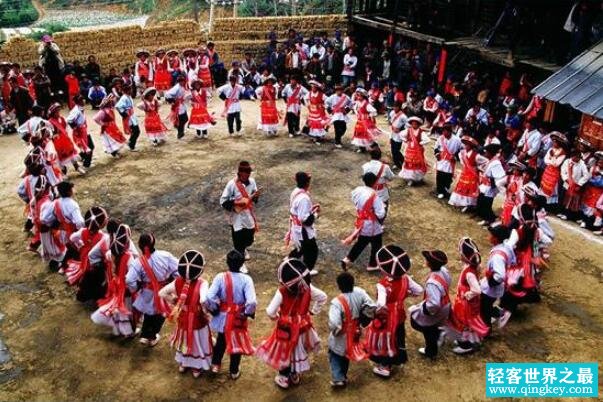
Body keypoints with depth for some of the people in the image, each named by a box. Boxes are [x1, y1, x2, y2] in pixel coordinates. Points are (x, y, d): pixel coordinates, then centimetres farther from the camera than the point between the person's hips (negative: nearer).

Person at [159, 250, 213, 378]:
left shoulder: (178, 281, -15)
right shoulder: (202, 283, -29)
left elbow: (161, 293, -11)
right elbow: (203, 300, -43)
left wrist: (174, 301, 2)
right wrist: (205, 311, -23)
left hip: (183, 317, 4)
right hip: (197, 319, -4)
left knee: (184, 340, 28)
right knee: (197, 342, 20)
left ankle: (182, 364, 48)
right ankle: (196, 368, 37)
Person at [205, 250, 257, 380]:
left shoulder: (220, 277, -16)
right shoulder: (246, 279, -20)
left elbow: (209, 297, -21)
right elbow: (251, 302, -28)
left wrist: (213, 310, -3)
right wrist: (248, 313, -9)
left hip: (223, 316, 2)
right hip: (239, 317, -2)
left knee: (221, 340, 27)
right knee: (237, 343, 20)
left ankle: (215, 365, 43)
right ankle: (234, 371, 34)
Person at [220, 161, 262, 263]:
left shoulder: (252, 181, -5)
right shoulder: (232, 184, -20)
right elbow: (223, 201, -13)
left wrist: (256, 196, -14)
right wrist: (236, 203, -24)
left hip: (249, 216, 5)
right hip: (237, 218, -5)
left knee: (249, 240, 20)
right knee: (239, 242, 6)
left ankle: (244, 249, 55)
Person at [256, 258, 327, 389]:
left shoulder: (282, 292, -31)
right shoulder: (307, 287, -18)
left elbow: (270, 311, -29)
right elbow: (323, 297, -5)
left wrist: (275, 317, -6)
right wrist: (313, 311, 4)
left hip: (287, 327, -4)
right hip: (302, 326, 4)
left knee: (284, 351, 20)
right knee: (299, 350, 26)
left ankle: (283, 379, 38)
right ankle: (295, 376, 46)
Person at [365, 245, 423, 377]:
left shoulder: (383, 285, -34)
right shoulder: (405, 279, -16)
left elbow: (381, 304, -45)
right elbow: (420, 290, -7)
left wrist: (377, 311, -25)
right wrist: (407, 293, 6)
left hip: (386, 317, -6)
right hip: (399, 314, 6)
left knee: (384, 340, 16)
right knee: (399, 336, 28)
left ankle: (385, 367, 32)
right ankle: (399, 360, 50)